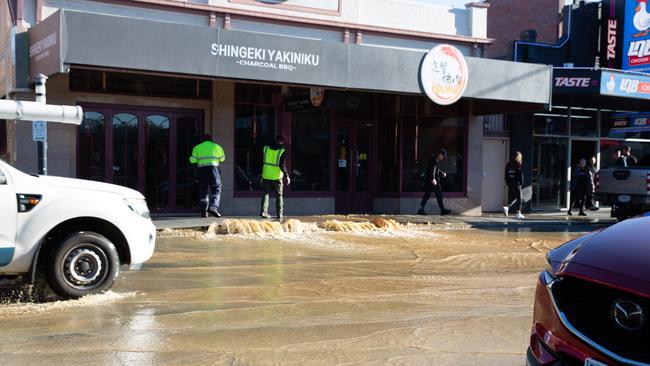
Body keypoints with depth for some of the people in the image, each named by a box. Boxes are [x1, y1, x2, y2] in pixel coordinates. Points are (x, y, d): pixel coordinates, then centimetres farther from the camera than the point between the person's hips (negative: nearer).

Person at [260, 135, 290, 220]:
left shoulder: (266, 148, 2)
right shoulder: (282, 152, -9)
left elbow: (261, 162, 6)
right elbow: (282, 165, -14)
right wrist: (287, 176, -7)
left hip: (266, 176, 2)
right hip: (277, 177, -2)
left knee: (266, 193, 11)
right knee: (279, 195, 9)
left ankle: (263, 211, -3)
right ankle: (280, 214, 8)